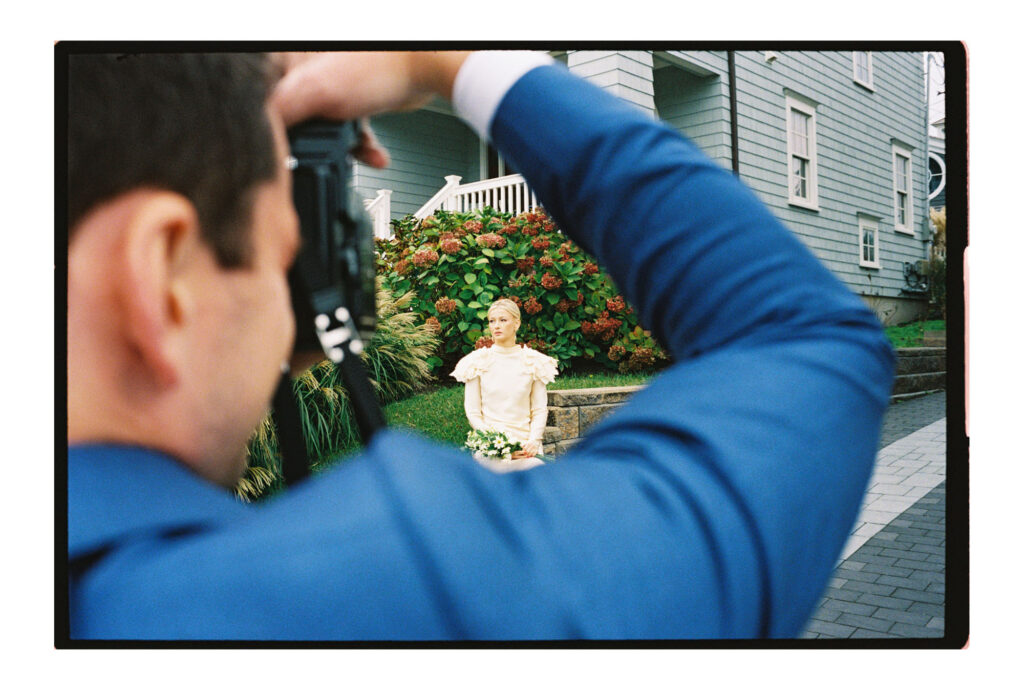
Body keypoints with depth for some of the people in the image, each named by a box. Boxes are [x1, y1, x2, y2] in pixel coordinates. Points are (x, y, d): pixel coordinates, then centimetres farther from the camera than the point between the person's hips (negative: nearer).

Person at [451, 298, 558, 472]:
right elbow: (473, 412, 4)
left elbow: (540, 409, 7)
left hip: (525, 443, 1)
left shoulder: (534, 363, 8)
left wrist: (534, 440, -9)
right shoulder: (477, 362, 6)